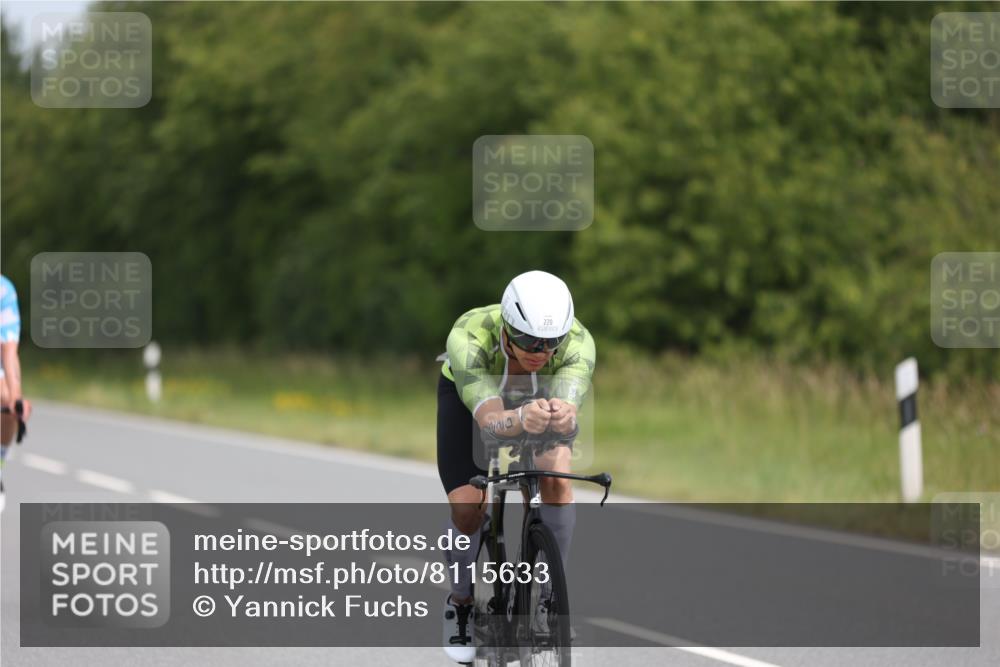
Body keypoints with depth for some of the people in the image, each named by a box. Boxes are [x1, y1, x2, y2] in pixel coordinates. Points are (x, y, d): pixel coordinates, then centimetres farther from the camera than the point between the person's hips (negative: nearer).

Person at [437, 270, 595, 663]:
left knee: (557, 480, -25)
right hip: (467, 394, -1)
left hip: (541, 396, 1)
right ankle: (462, 601, 14)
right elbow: (490, 418, -52)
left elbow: (569, 409, -51)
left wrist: (561, 415, -76)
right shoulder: (469, 339, -42)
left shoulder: (577, 342, -37)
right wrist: (523, 420, -74)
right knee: (468, 510, -15)